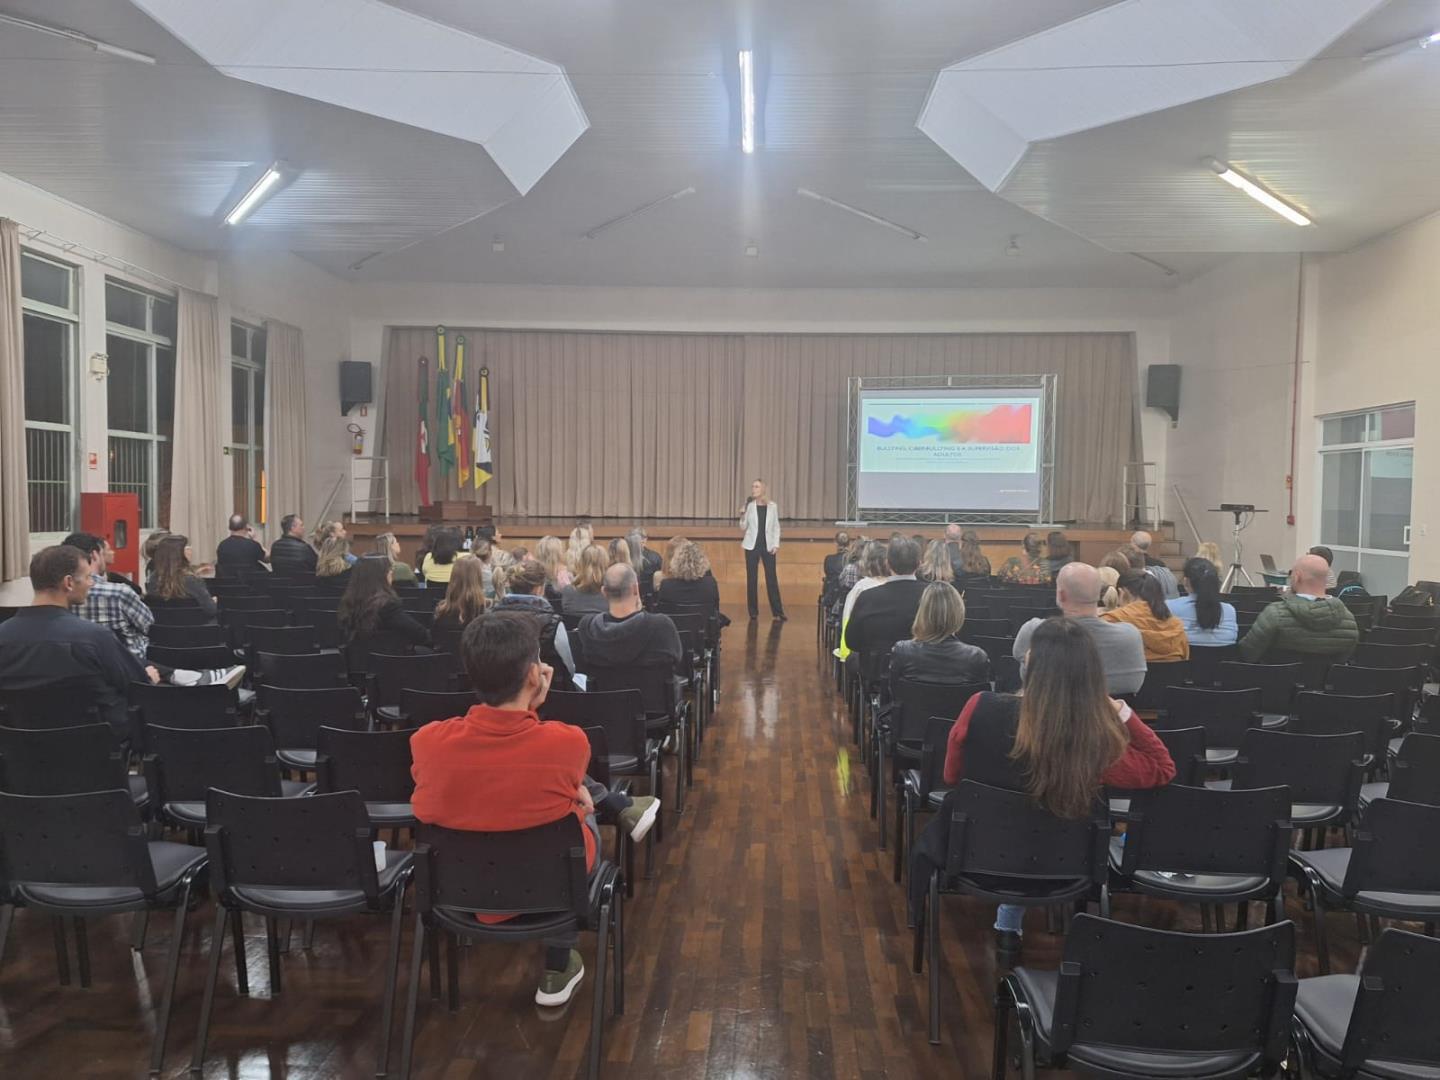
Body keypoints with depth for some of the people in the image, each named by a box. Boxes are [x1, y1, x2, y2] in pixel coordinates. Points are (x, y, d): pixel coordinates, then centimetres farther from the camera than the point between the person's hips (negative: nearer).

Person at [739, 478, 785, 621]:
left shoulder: (772, 506, 2)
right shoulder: (749, 506, 0)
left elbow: (776, 527, 6)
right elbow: (743, 528, 1)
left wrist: (776, 544, -3)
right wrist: (742, 516, -15)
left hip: (768, 546, 0)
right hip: (752, 545, 0)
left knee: (771, 578, -1)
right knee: (751, 578, 3)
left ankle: (778, 611, 3)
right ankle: (753, 612, 11)